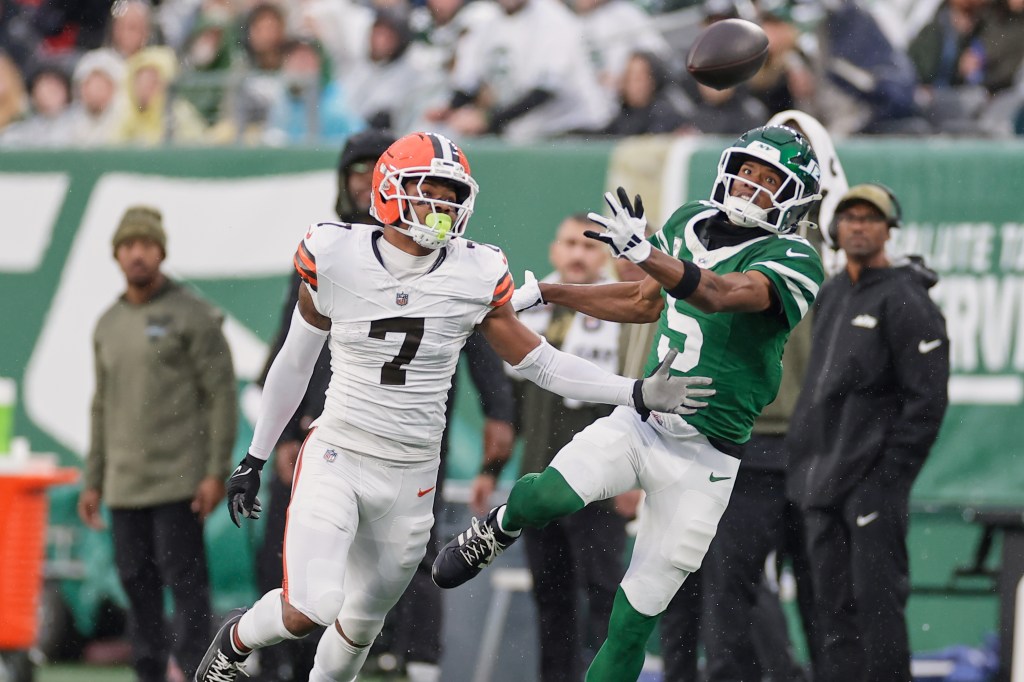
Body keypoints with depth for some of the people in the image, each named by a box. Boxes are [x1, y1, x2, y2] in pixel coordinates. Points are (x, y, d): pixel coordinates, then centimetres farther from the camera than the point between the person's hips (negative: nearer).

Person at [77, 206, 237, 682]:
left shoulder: (192, 315, -4)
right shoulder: (107, 325, 15)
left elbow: (221, 393, -7)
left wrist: (217, 471, -13)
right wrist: (93, 481, 16)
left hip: (178, 480, -6)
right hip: (124, 484, 6)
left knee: (183, 579, -9)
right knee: (136, 581, 6)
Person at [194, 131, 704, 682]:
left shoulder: (473, 278, -5)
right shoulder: (337, 259, -8)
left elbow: (539, 362, 4)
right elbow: (295, 364, 5)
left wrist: (637, 394, -5)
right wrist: (255, 458, 12)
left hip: (410, 478, 3)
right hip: (336, 461, -3)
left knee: (362, 620, 14)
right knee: (309, 609, -19)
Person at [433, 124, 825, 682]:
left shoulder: (790, 261, -13)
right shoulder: (691, 223, 7)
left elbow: (721, 295, -33)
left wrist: (645, 254, -48)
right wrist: (544, 294, 24)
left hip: (703, 457, -4)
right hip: (639, 422, 4)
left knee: (637, 615, -2)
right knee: (550, 495, -24)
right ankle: (498, 530, 9)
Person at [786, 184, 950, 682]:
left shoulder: (904, 300, -9)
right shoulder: (831, 296, 16)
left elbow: (927, 398, -13)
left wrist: (889, 472, -16)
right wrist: (804, 463, 15)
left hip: (872, 479, -8)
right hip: (821, 482, 8)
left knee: (876, 599, -9)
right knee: (833, 605, 9)